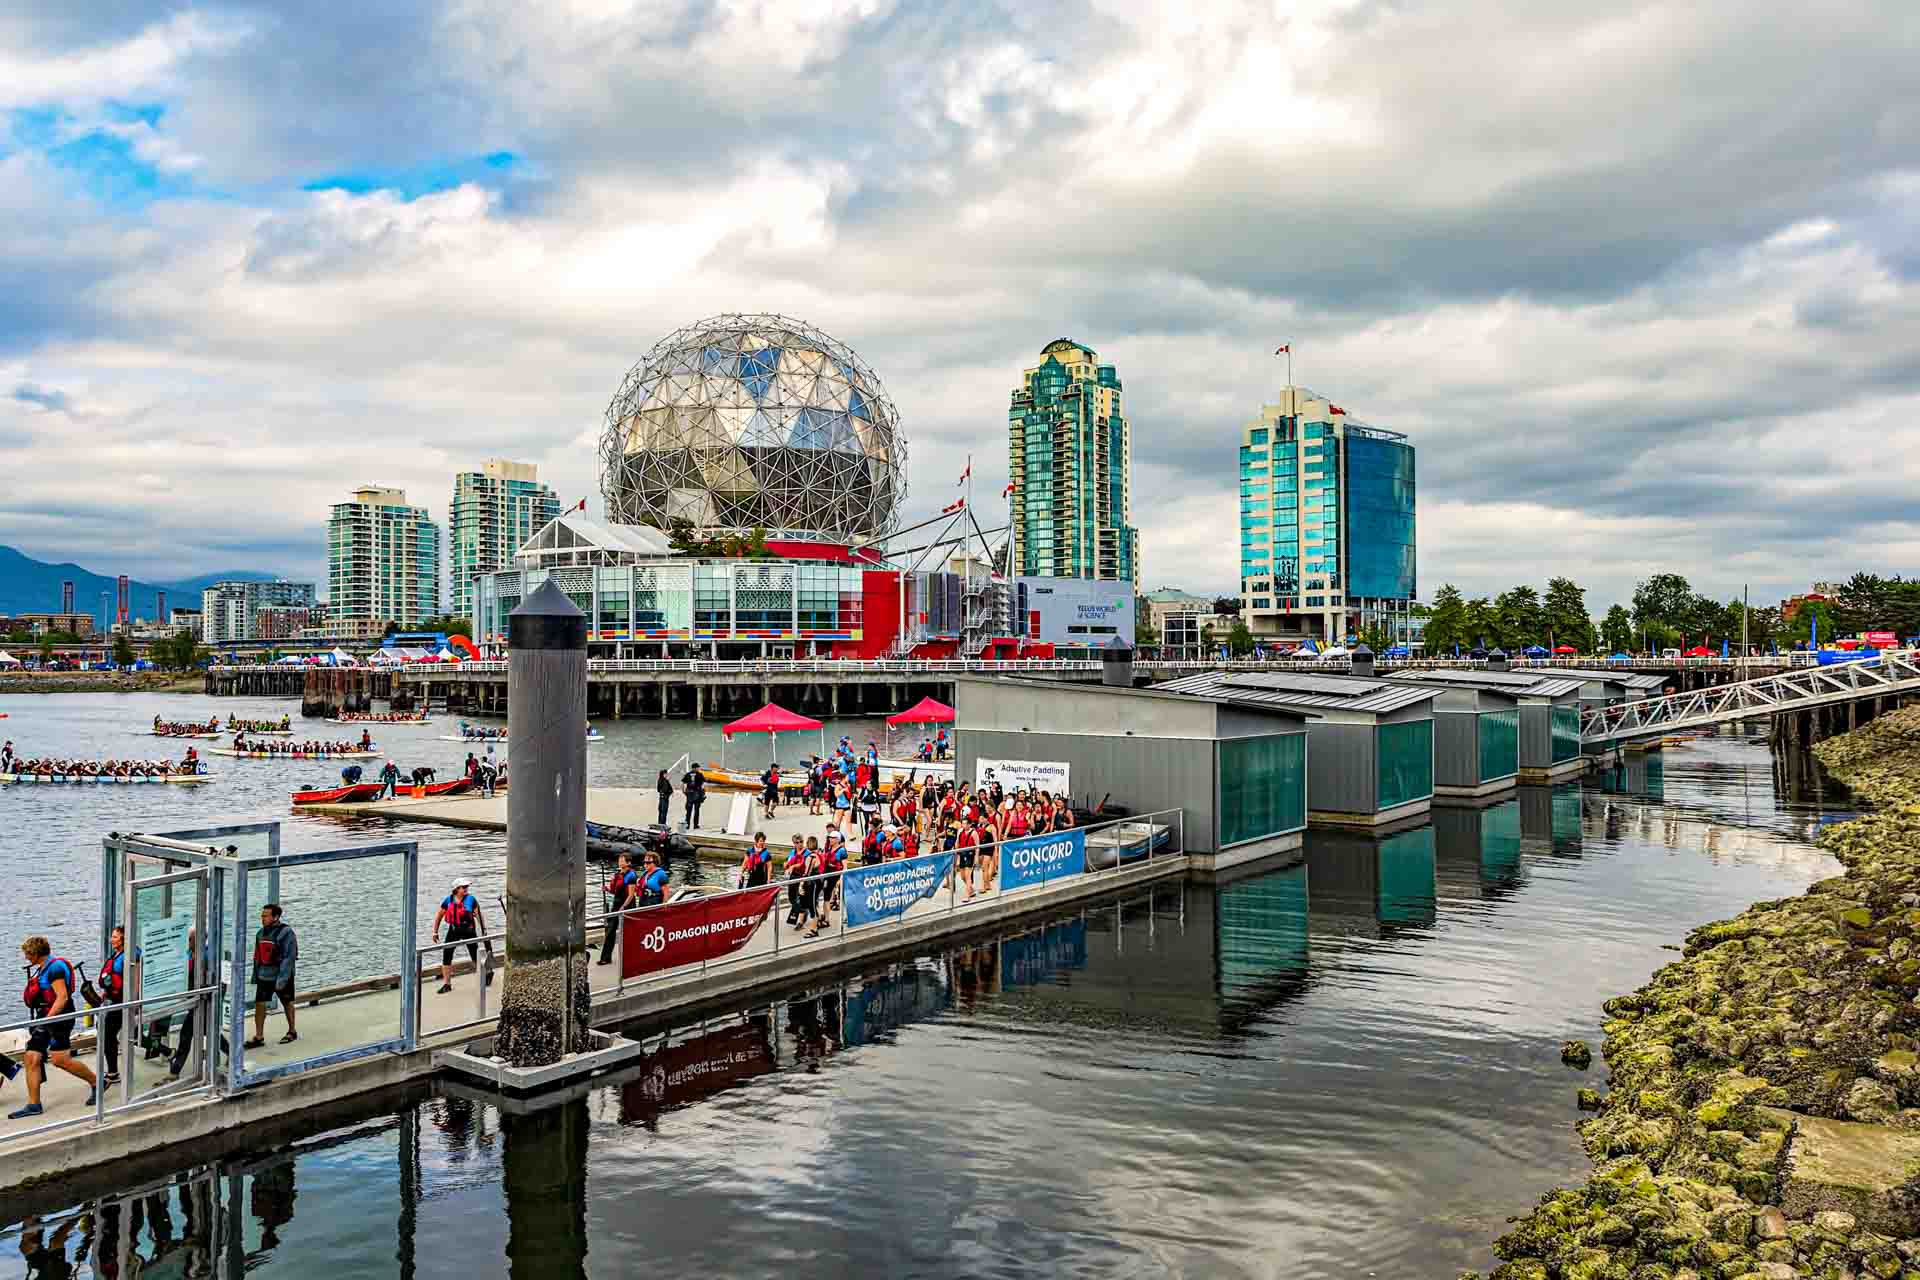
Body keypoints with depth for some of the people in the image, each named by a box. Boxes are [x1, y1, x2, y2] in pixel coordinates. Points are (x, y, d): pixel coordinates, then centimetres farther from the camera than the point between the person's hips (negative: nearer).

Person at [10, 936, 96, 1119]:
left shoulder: (55, 967, -14)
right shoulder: (42, 969, 16)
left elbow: (62, 997, -21)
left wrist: (47, 1021, -24)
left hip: (58, 1017, -10)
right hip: (45, 1018, 10)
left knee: (60, 1059, -13)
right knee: (32, 1059, 2)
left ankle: (96, 1083, 2)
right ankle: (33, 1104, 7)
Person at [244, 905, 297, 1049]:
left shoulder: (286, 932, -17)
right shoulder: (261, 933, 6)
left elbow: (288, 957, -21)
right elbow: (257, 956, 14)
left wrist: (282, 978, -25)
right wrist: (255, 975, 14)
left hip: (281, 976, -6)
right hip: (264, 976, 6)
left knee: (287, 1003, 10)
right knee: (259, 1004, -1)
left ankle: (292, 1032, 25)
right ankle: (259, 1037, 4)